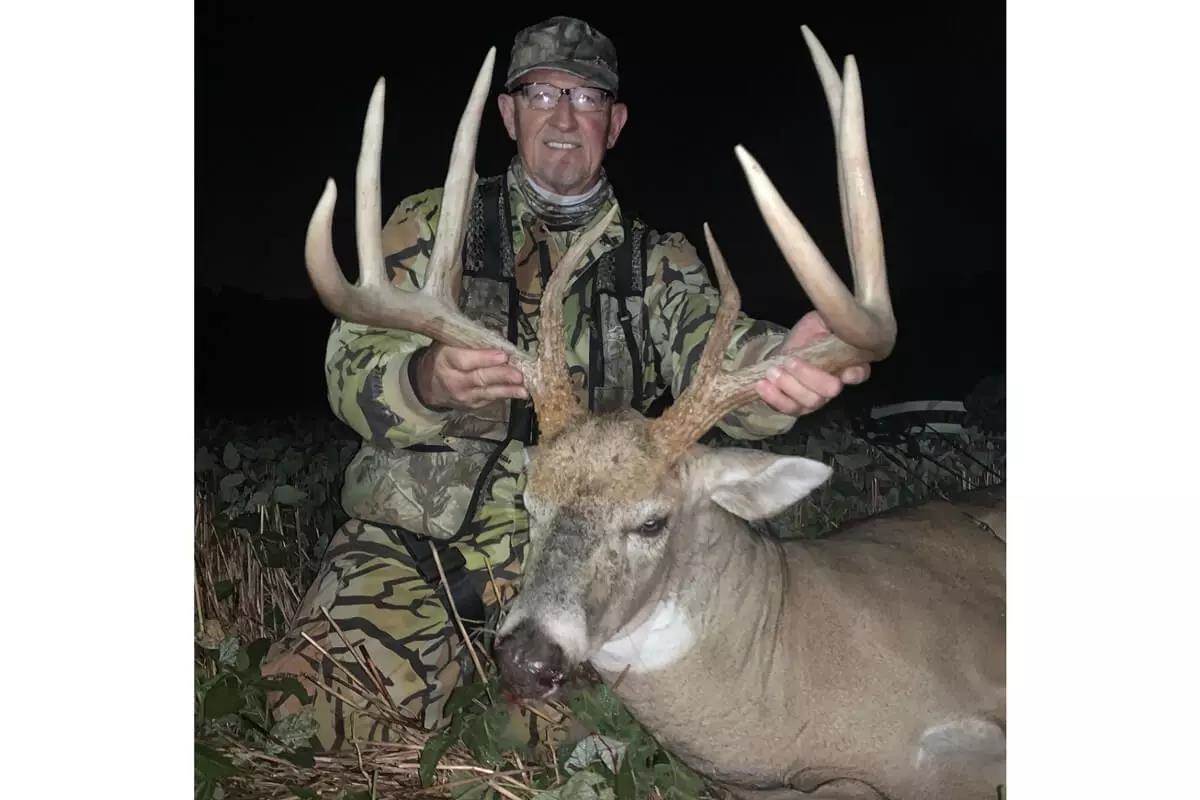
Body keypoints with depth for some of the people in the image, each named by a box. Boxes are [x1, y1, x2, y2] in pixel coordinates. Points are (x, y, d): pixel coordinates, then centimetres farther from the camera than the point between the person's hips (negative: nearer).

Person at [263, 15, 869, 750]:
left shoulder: (656, 261, 9)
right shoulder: (435, 224, 6)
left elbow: (710, 350, -11)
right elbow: (354, 372, -5)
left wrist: (777, 363, -37)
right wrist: (430, 381, -30)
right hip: (410, 533, 0)